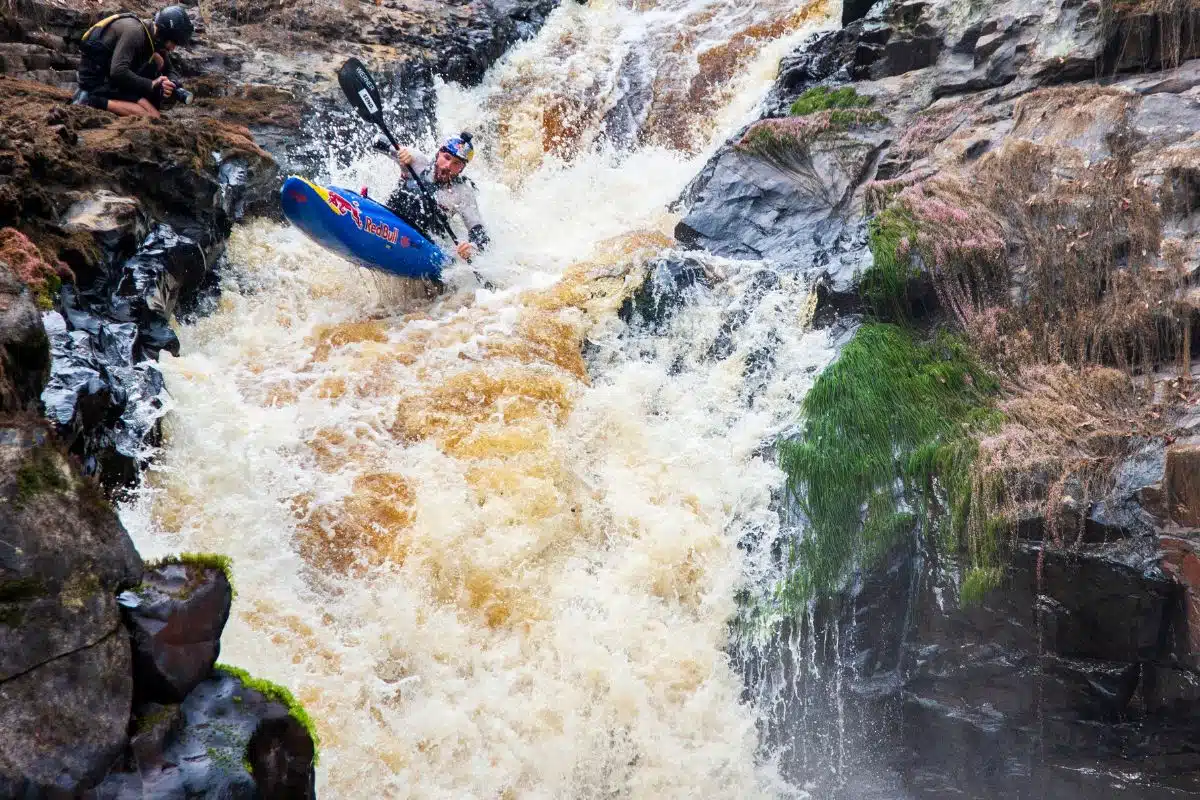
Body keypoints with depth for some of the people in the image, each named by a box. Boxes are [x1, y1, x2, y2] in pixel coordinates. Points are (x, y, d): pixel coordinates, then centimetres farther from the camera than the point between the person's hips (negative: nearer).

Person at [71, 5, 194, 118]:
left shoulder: (150, 34, 9)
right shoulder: (134, 31, -20)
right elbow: (118, 72, -29)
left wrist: (160, 86, -3)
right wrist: (151, 84, -19)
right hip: (97, 80, -9)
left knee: (157, 61, 3)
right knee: (152, 117, -19)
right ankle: (92, 101, -16)